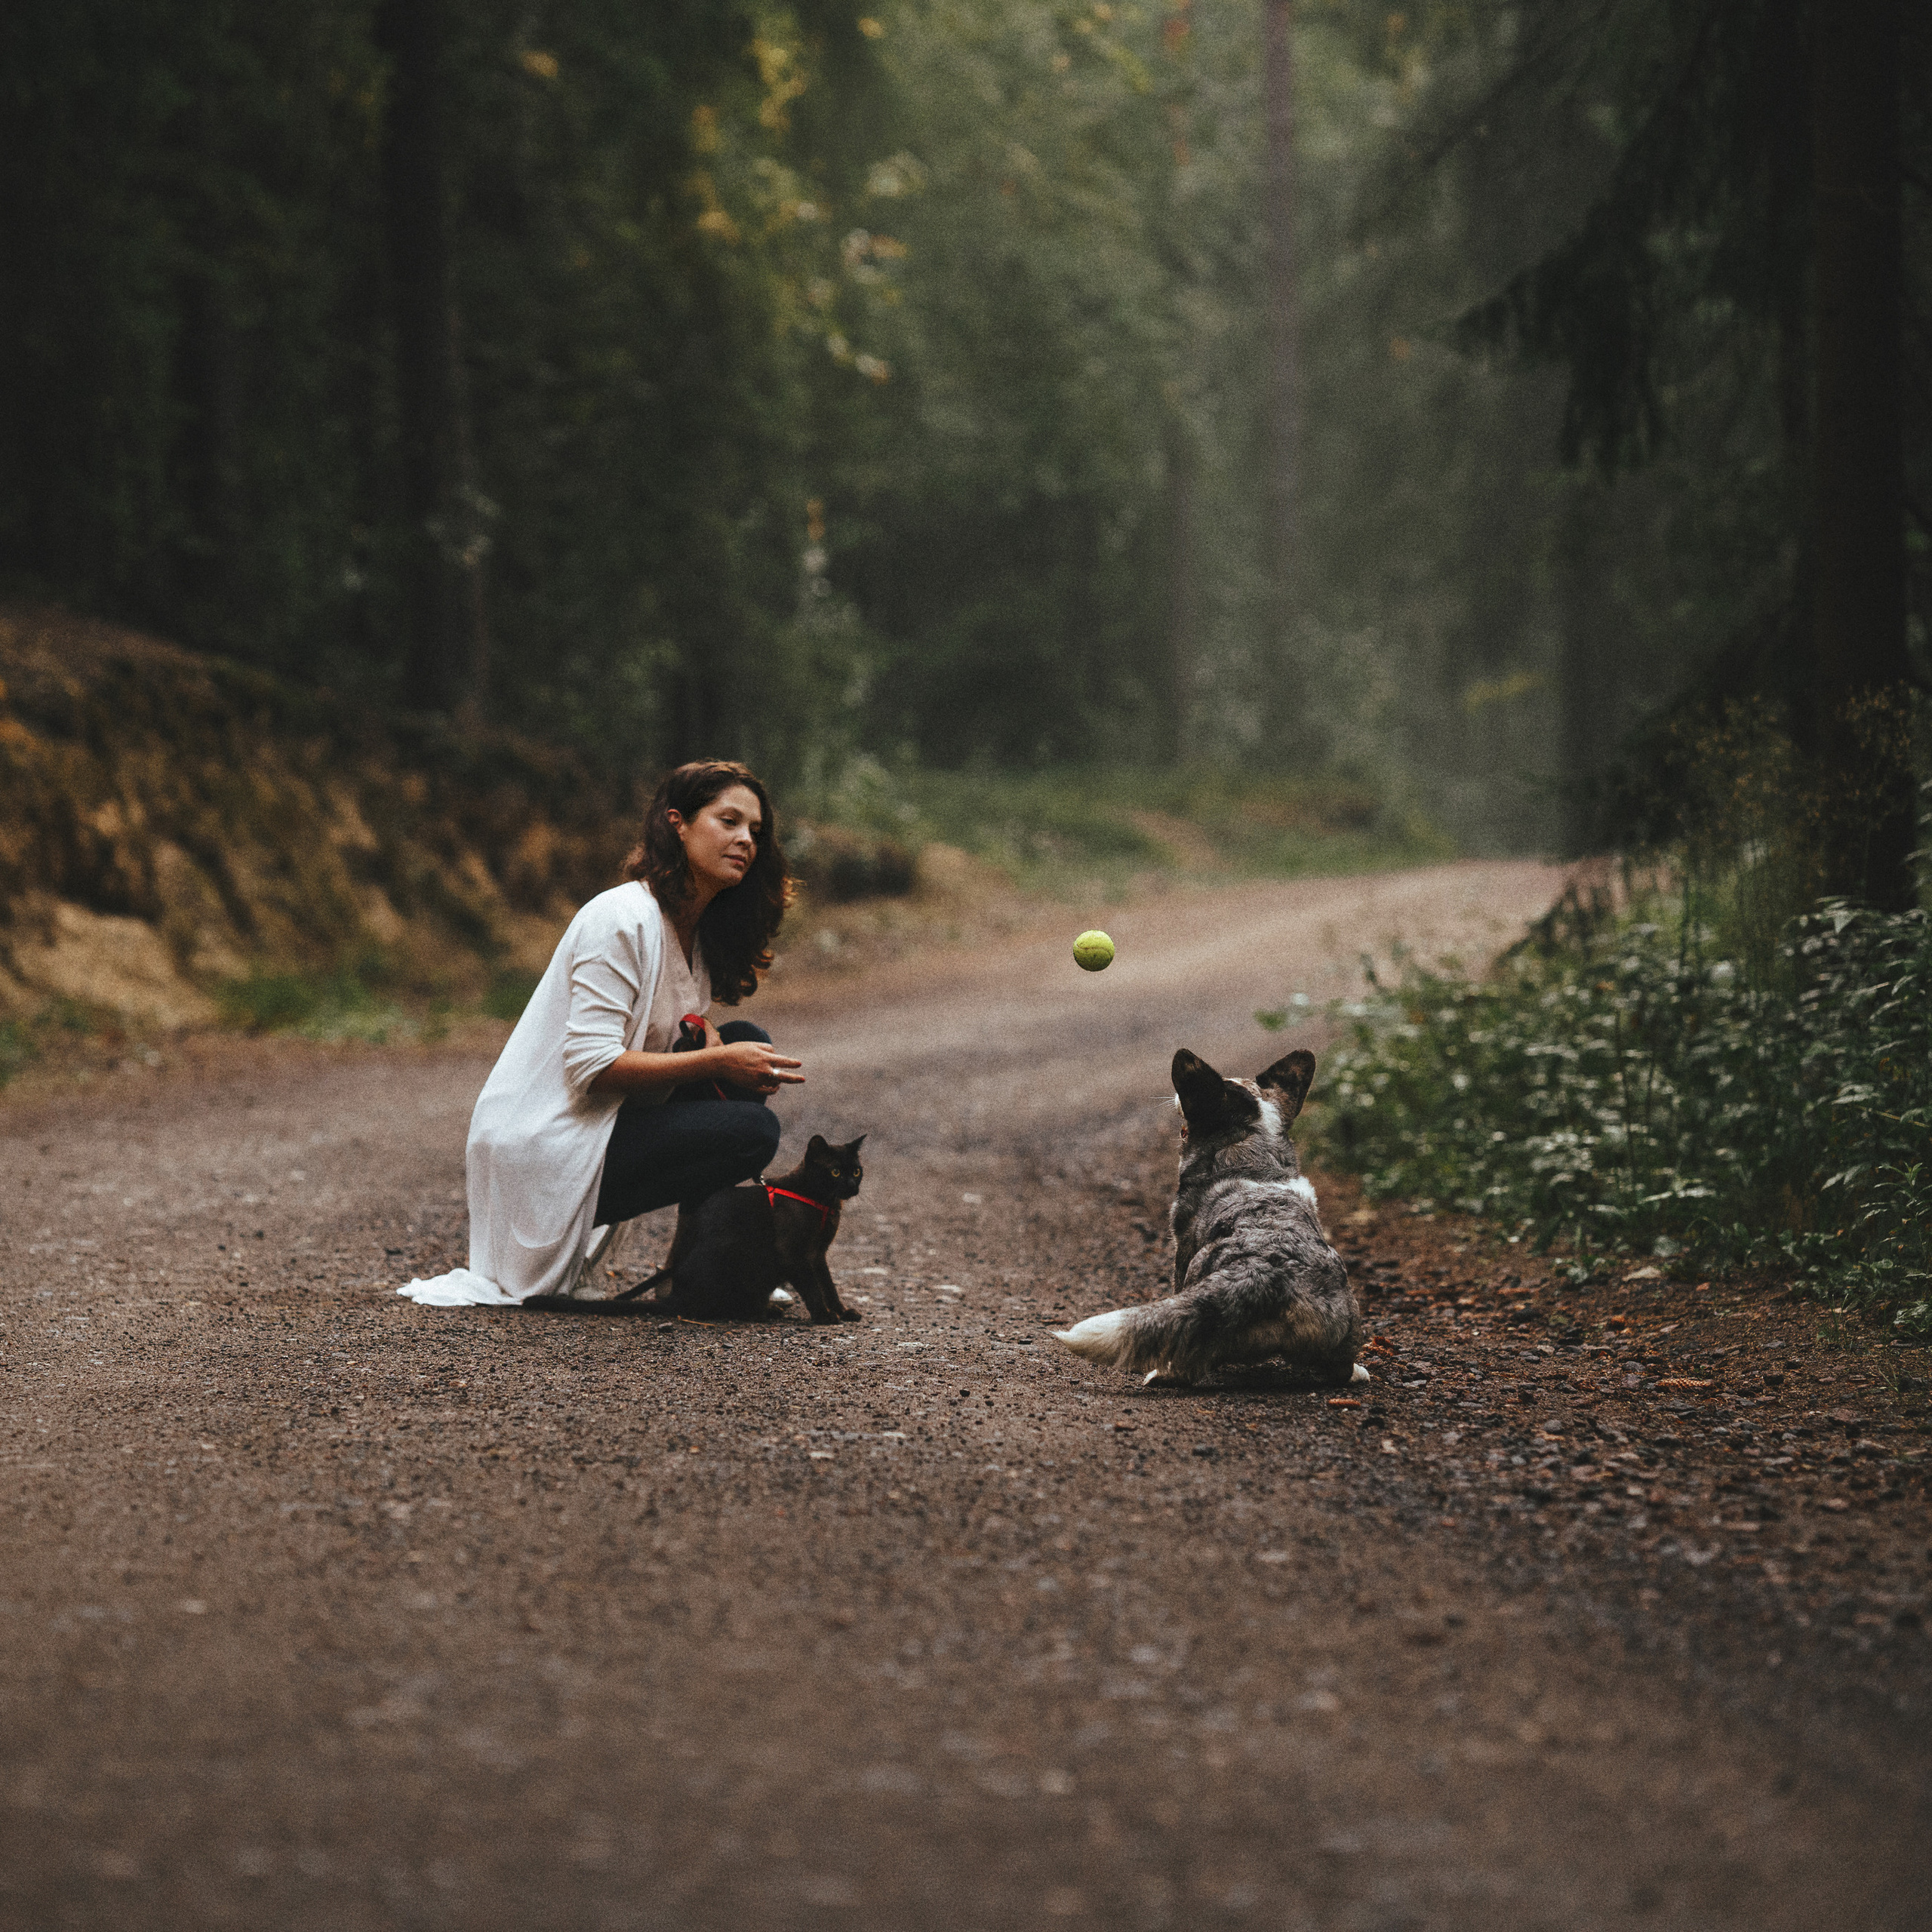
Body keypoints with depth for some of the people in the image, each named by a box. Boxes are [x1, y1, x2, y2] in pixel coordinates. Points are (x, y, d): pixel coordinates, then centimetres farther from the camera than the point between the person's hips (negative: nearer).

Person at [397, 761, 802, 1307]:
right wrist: (716, 1062, -22)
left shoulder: (695, 926, 10)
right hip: (543, 1154, -10)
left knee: (746, 1041, 3)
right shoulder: (622, 918, -19)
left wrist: (703, 1033, -6)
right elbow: (592, 1066, -25)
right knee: (751, 1128, -19)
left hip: (609, 1121, 10)